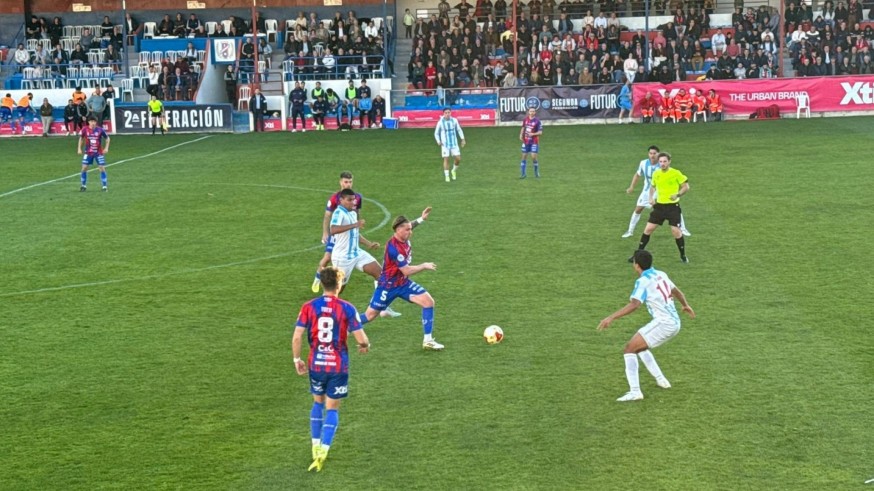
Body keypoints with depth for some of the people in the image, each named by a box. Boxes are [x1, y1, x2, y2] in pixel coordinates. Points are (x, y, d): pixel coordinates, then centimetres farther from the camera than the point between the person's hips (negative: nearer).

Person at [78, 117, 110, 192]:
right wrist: (79, 149, 4)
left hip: (99, 152, -1)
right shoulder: (85, 130, -7)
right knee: (84, 168, -3)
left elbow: (107, 138, 5)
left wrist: (106, 148, -5)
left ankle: (105, 186, 3)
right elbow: (81, 139, 10)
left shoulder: (100, 130, -9)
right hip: (88, 152, 1)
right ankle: (83, 186, 13)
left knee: (102, 168, -5)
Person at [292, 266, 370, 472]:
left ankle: (316, 447, 23)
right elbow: (361, 338, -11)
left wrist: (297, 359, 6)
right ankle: (323, 450, -7)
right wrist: (365, 346, 12)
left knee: (318, 403, 23)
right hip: (338, 366, -2)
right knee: (332, 409, 8)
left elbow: (297, 337, -8)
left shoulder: (309, 307, -5)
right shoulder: (347, 308, -10)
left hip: (316, 364, 2)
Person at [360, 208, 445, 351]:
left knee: (428, 301, -10)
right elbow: (407, 271, -28)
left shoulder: (404, 238, -6)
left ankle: (428, 341, -6)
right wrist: (424, 266, -15)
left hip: (403, 283, 7)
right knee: (370, 315, 4)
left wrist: (421, 219, 15)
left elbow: (407, 226, 22)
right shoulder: (393, 247, -31)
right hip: (388, 285, -7)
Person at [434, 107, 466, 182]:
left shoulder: (454, 120, -1)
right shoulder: (440, 122, -7)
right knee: (446, 159, -4)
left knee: (458, 159, -2)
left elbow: (459, 130, 12)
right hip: (445, 144, -2)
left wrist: (462, 139, 2)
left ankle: (454, 171, 25)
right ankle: (446, 176, 8)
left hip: (454, 143, 2)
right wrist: (438, 141, -12)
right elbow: (436, 133, 3)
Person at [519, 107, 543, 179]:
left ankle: (536, 172, 12)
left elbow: (540, 132, -10)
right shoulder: (525, 120, 5)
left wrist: (533, 134, -25)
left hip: (534, 142, -4)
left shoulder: (537, 121, -9)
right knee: (524, 157, 4)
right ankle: (523, 174, 11)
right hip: (526, 141, 4)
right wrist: (521, 135, 3)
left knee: (533, 157, -9)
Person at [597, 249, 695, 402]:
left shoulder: (643, 281, -11)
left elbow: (634, 304, -25)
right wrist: (686, 305, 49)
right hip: (675, 323, 9)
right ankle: (661, 380, 28)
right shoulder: (661, 275, 13)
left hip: (663, 323, -9)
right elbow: (676, 291, 29)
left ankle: (635, 391, -19)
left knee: (630, 348, -8)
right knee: (639, 347, 27)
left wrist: (611, 317, -27)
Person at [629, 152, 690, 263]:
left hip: (673, 206, -4)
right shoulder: (656, 173, 3)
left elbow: (686, 187, -5)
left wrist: (677, 195, -22)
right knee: (648, 229, 0)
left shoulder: (676, 173, -10)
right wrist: (651, 198, 4)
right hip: (659, 205, 4)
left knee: (676, 231, -7)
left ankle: (683, 255, 14)